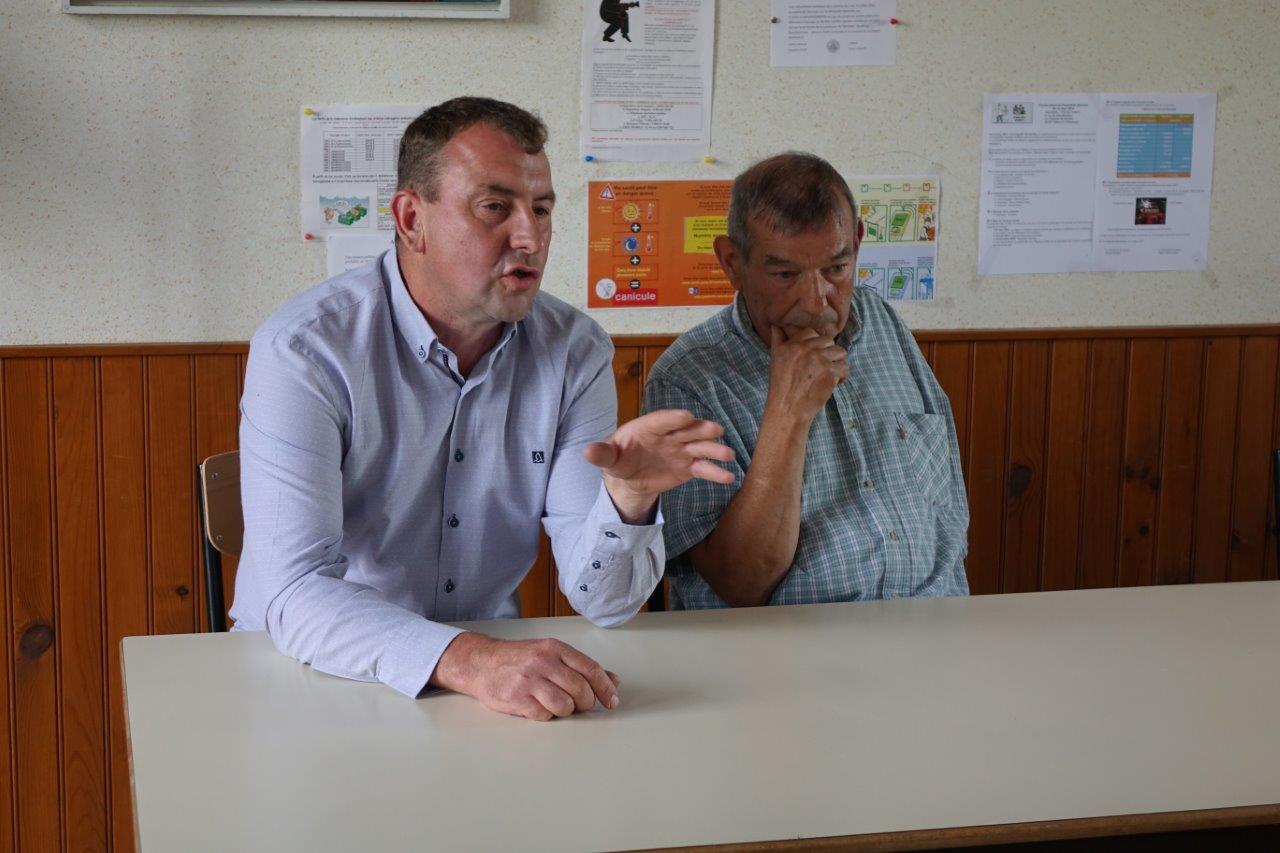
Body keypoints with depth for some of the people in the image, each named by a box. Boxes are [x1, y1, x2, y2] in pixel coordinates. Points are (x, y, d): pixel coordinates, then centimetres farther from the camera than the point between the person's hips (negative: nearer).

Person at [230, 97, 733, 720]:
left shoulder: (576, 352, -1)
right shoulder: (304, 349, -14)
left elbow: (602, 600, -5)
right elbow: (296, 591, -25)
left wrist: (628, 497, -26)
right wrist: (463, 660, -40)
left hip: (494, 671, 2)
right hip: (312, 675, -1)